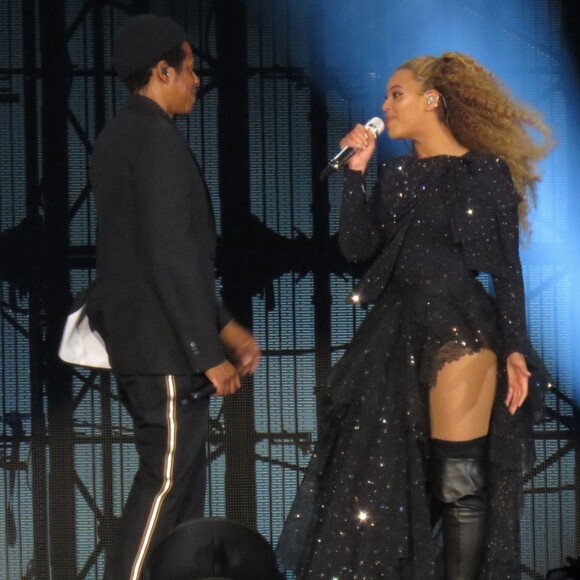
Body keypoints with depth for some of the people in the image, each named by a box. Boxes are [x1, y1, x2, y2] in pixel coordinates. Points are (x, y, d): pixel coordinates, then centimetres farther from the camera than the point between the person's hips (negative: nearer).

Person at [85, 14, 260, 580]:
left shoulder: (121, 136, 15)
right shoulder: (158, 139, -16)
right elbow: (171, 256, -21)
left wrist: (223, 326, 19)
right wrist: (209, 352, -17)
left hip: (142, 339, 10)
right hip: (164, 345, -10)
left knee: (179, 477, 14)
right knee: (167, 480, -7)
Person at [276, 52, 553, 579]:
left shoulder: (485, 171, -2)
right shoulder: (396, 175, 13)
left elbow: (507, 267, -3)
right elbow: (357, 248, 4)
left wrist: (515, 348, -10)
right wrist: (356, 171, -2)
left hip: (463, 327, -6)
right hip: (398, 330, 6)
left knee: (459, 482, -6)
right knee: (389, 479, 7)